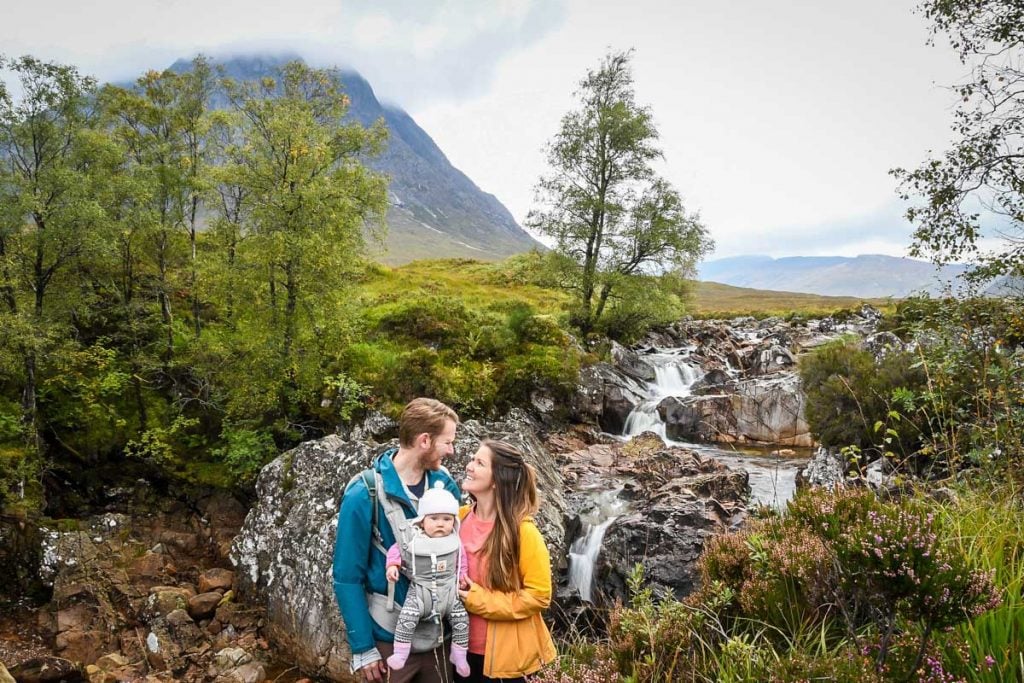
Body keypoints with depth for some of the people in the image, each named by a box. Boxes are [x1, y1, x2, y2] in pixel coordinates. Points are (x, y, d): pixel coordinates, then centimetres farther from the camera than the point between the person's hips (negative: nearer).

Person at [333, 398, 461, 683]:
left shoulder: (444, 483, -4)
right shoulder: (365, 494, -18)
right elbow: (347, 577, -13)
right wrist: (362, 646, -12)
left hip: (438, 633, 4)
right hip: (390, 638, -4)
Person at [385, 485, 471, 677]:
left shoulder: (455, 542, 1)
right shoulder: (412, 540, -7)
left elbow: (461, 561, 15)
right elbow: (397, 550, 4)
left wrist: (462, 578, 6)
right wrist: (393, 566, -11)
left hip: (449, 591, 2)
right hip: (420, 591, -2)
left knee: (461, 619, -6)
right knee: (407, 617, -24)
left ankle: (459, 656, 15)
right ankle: (400, 654, -8)